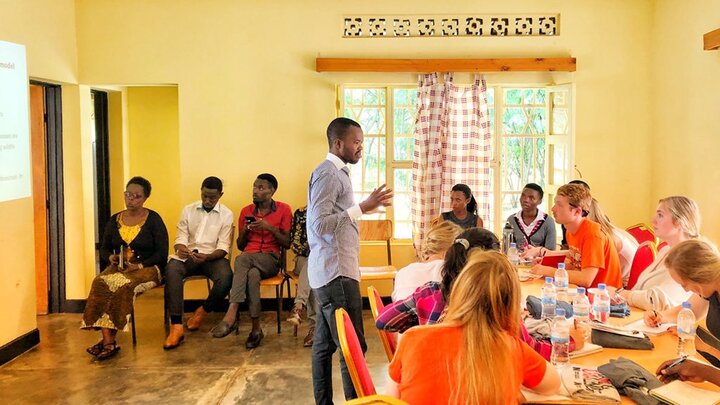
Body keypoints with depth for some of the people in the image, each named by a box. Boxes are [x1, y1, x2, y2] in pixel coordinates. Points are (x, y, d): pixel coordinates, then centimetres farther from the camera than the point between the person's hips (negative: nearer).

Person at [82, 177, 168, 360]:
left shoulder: (153, 220, 2)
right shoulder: (114, 220, 15)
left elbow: (162, 253, -4)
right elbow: (104, 248, 21)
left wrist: (139, 266, -17)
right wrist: (111, 257, -3)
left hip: (147, 268, -4)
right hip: (118, 268, 4)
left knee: (123, 285, -35)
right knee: (100, 283, -29)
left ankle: (109, 339, -26)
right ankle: (108, 341, -35)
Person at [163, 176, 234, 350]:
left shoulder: (226, 215, 2)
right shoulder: (188, 210, 10)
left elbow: (223, 247, -4)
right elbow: (181, 237, 5)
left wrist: (207, 257, -25)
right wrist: (181, 248, -20)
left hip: (213, 256, -1)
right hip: (188, 255, 2)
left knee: (225, 277, -35)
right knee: (172, 270, -33)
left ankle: (203, 311, -3)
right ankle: (176, 327, -36)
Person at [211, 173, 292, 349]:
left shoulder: (283, 210, 6)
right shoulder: (246, 211, 15)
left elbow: (287, 243, 1)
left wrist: (269, 227, -12)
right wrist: (245, 230, -2)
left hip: (271, 260, -2)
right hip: (248, 259, 2)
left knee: (242, 260, -35)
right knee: (252, 275, -36)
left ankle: (231, 314, -34)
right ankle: (256, 328, -38)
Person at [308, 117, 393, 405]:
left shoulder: (337, 172, 18)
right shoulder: (327, 173, -13)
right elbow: (319, 224, -21)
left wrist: (367, 206, 15)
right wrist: (362, 208, -19)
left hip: (333, 271, 10)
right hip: (336, 272, -10)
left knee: (325, 344, 12)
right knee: (353, 346, -8)